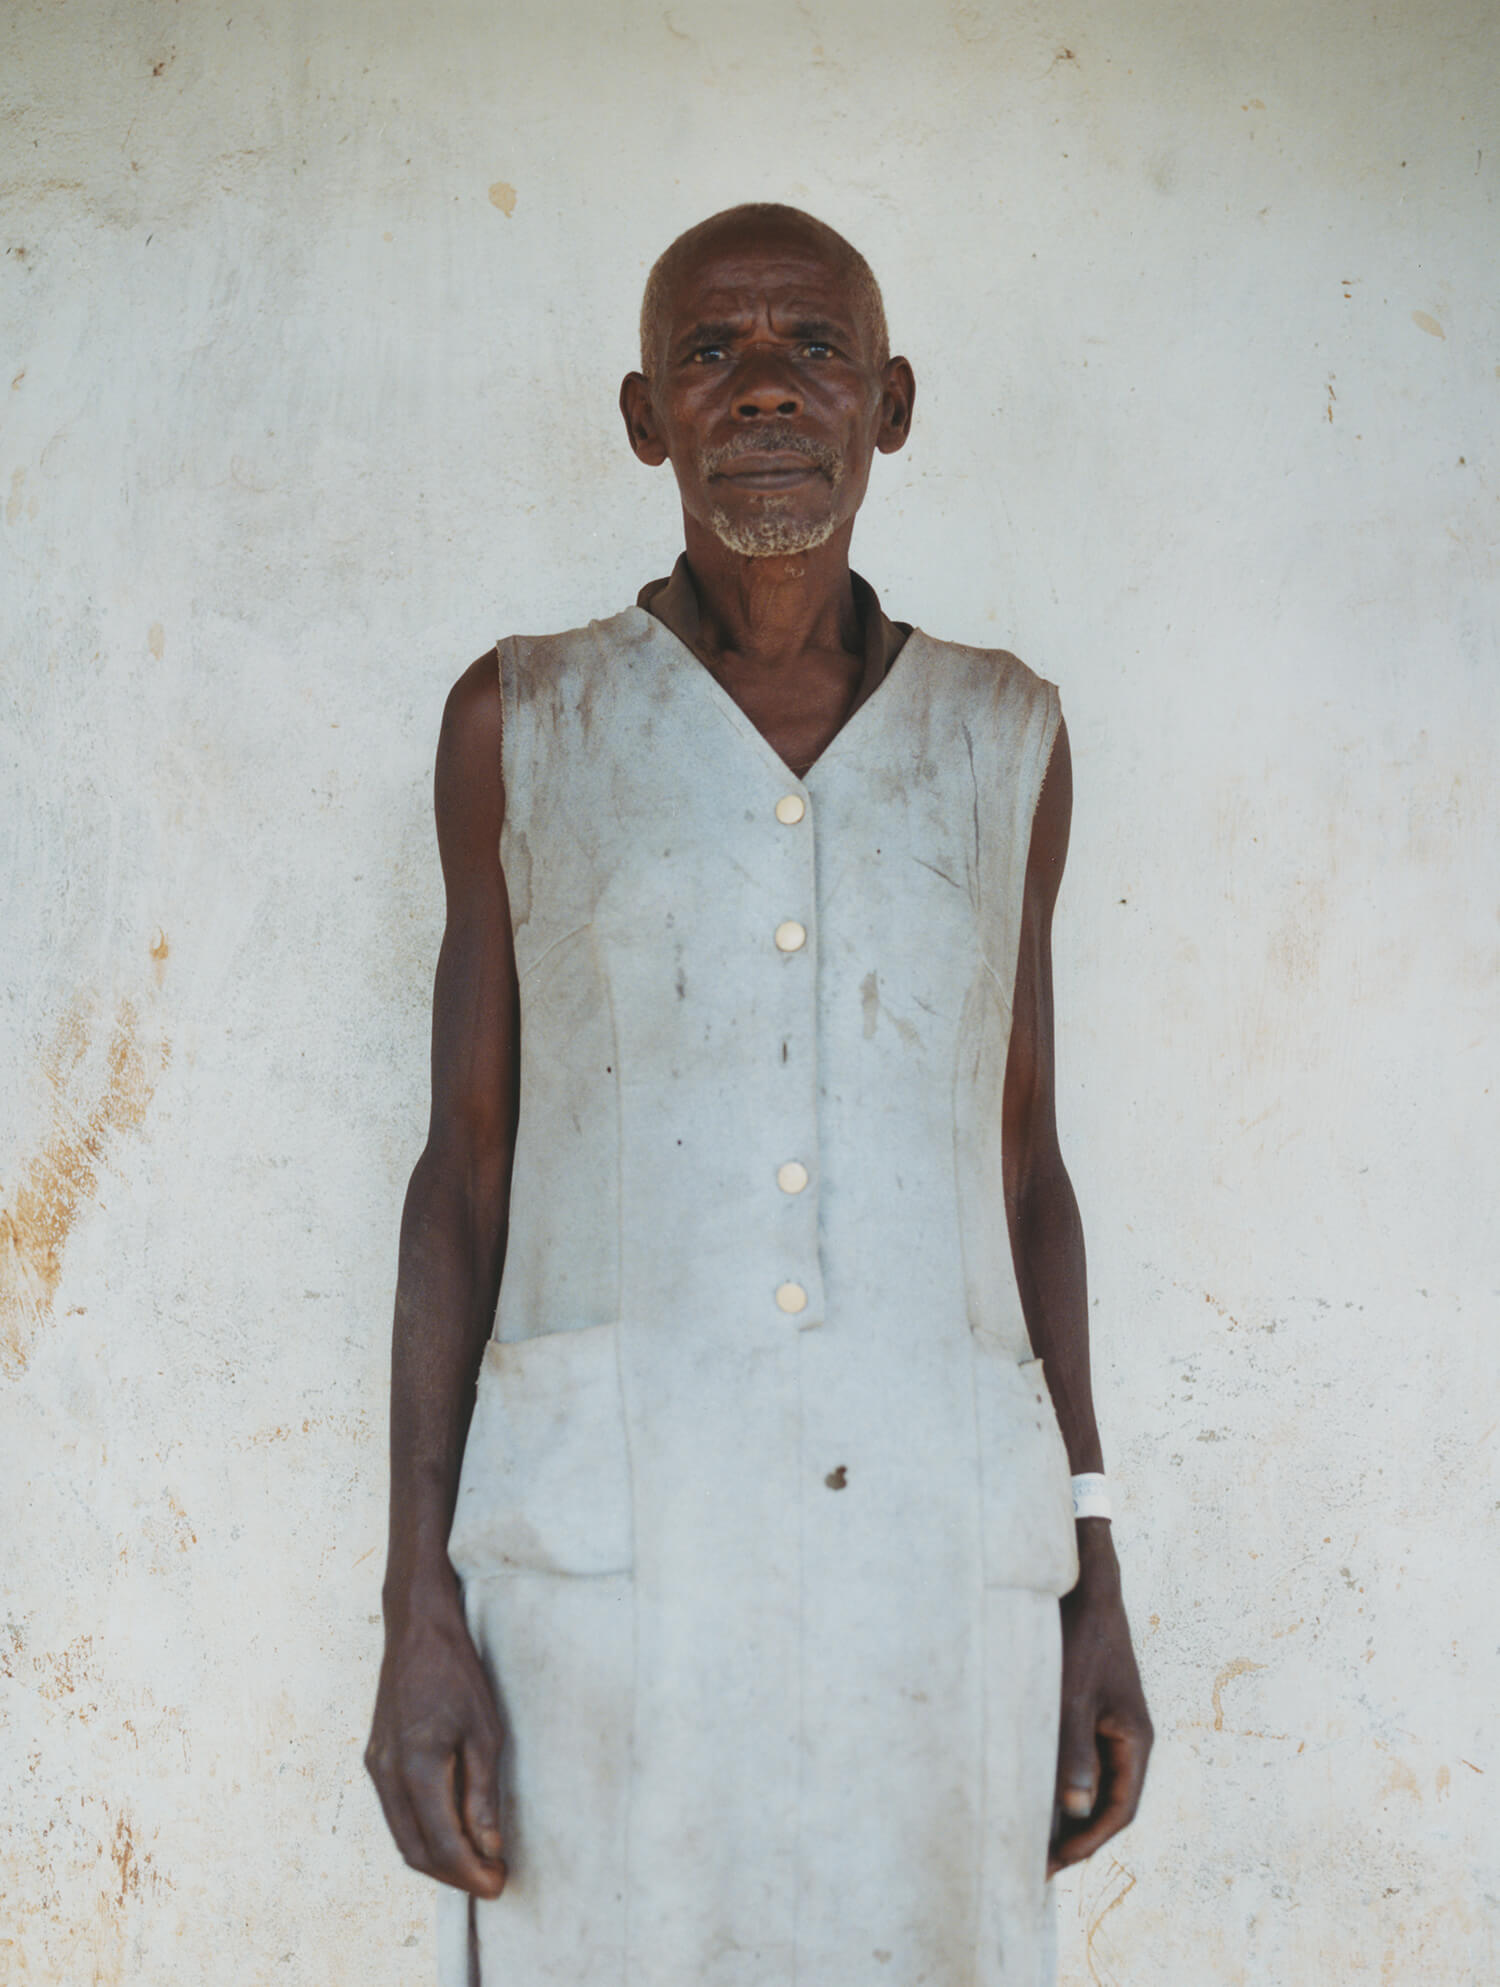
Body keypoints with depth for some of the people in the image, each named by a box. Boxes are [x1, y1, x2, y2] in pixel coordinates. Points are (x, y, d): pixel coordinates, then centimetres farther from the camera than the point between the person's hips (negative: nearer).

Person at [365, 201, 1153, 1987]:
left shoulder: (1002, 738, 10)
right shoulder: (522, 724, 6)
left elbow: (1019, 1168, 12)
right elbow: (465, 1170, 5)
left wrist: (1094, 1585, 7)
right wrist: (418, 1608, -4)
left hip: (931, 1557, 2)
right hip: (611, 1551, -1)